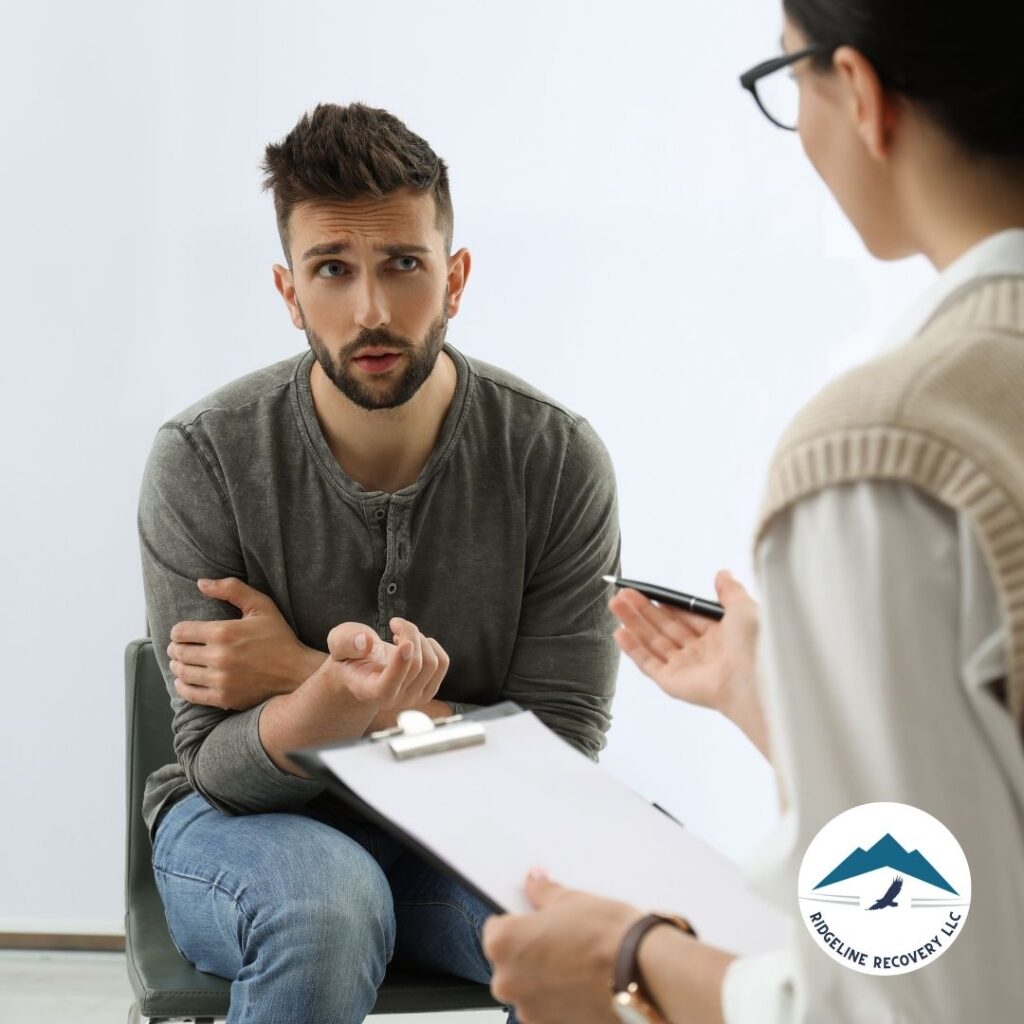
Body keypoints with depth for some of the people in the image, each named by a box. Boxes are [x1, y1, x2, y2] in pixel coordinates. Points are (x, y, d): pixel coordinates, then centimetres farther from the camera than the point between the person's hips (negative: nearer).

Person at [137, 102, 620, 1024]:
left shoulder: (557, 459, -11)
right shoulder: (204, 460, -13)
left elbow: (558, 755, -11)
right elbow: (220, 765, -13)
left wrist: (300, 674, -19)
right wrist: (333, 700, -38)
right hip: (248, 823, 0)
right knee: (325, 902, -36)